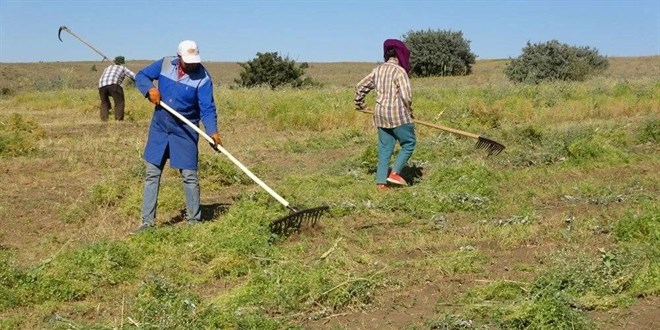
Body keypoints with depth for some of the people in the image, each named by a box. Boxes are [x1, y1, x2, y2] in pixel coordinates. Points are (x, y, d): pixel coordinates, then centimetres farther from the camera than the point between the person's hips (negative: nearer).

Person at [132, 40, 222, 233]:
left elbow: (207, 109, -18)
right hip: (159, 128, 4)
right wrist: (149, 89, -15)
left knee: (189, 176, -2)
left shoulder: (203, 78, -14)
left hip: (184, 131, -4)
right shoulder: (165, 64, -3)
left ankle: (194, 221, 13)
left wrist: (212, 131, -34)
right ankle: (147, 221, 16)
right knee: (152, 174, 7)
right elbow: (141, 76, 7)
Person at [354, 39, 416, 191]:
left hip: (381, 114, 7)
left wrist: (359, 104, 32)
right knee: (408, 143, 8)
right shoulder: (399, 71, -11)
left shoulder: (378, 70, 11)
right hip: (398, 114, -7)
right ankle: (395, 173, 0)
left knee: (384, 148, 11)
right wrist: (409, 111, -1)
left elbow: (360, 86, 17)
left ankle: (381, 181, 10)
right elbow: (406, 95, -17)